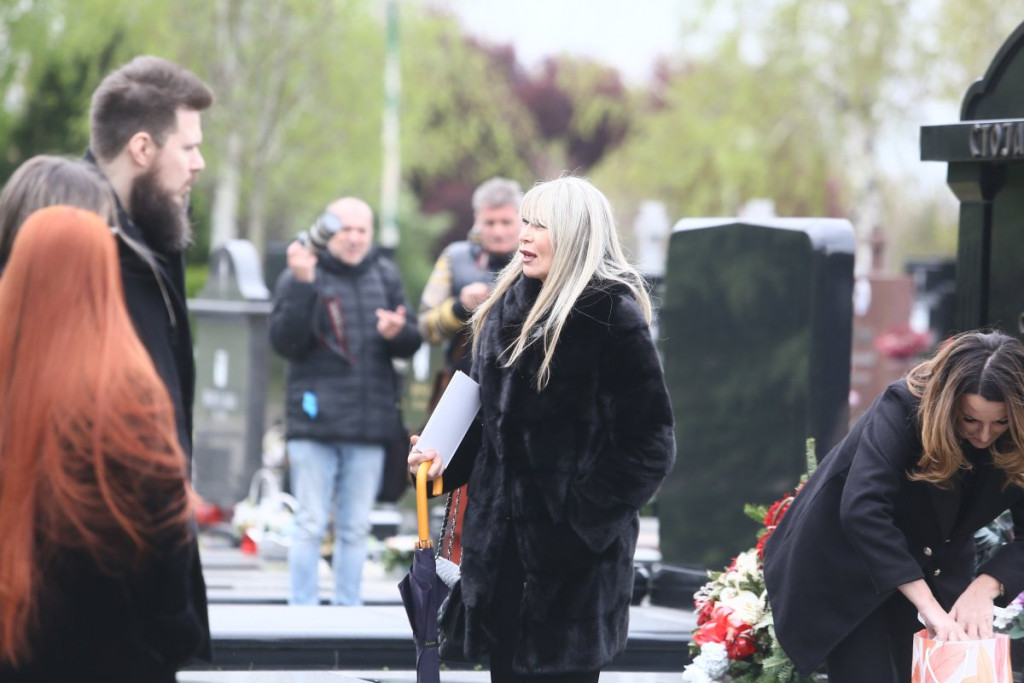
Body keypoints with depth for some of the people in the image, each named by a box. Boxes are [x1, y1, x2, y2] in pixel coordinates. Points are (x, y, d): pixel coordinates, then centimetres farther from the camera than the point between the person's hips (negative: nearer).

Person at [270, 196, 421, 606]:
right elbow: (284, 342, -11)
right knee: (311, 525, -2)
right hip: (315, 421, -3)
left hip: (369, 424, 3)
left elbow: (412, 343, 10)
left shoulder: (385, 276, 11)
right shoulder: (300, 276, -1)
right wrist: (302, 285, -20)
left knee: (355, 528, 8)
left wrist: (397, 333, -13)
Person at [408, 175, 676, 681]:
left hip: (575, 551, -7)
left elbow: (648, 443, -13)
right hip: (502, 541, 7)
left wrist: (584, 516, -16)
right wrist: (446, 462, 3)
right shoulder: (506, 305, 10)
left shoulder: (612, 317, -12)